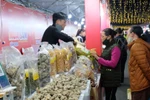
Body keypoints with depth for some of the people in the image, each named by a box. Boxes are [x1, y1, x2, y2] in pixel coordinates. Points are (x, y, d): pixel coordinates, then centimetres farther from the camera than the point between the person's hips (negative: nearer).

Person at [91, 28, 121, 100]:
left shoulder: (115, 47, -15)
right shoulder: (107, 47, 11)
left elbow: (112, 63, -23)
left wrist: (97, 57, -23)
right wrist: (96, 56, 0)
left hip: (112, 77, -8)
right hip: (106, 76, 8)